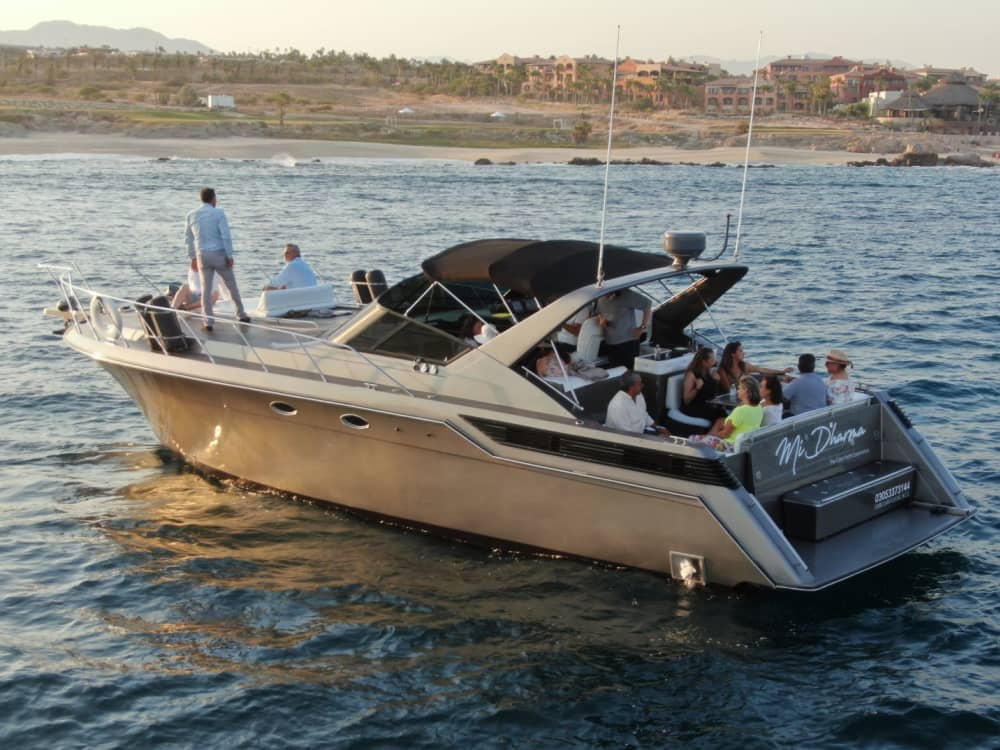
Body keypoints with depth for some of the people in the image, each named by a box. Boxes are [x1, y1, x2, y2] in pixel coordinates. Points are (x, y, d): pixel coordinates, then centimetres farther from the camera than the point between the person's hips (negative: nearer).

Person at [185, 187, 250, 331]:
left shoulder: (192, 215, 6)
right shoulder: (218, 213, -7)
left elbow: (188, 239, 10)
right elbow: (226, 236, -14)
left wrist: (192, 257, 18)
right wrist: (230, 256, -10)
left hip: (202, 255, 3)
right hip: (219, 254, -3)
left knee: (206, 289, 6)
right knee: (231, 285, 11)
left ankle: (208, 322, 3)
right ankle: (241, 315, 19)